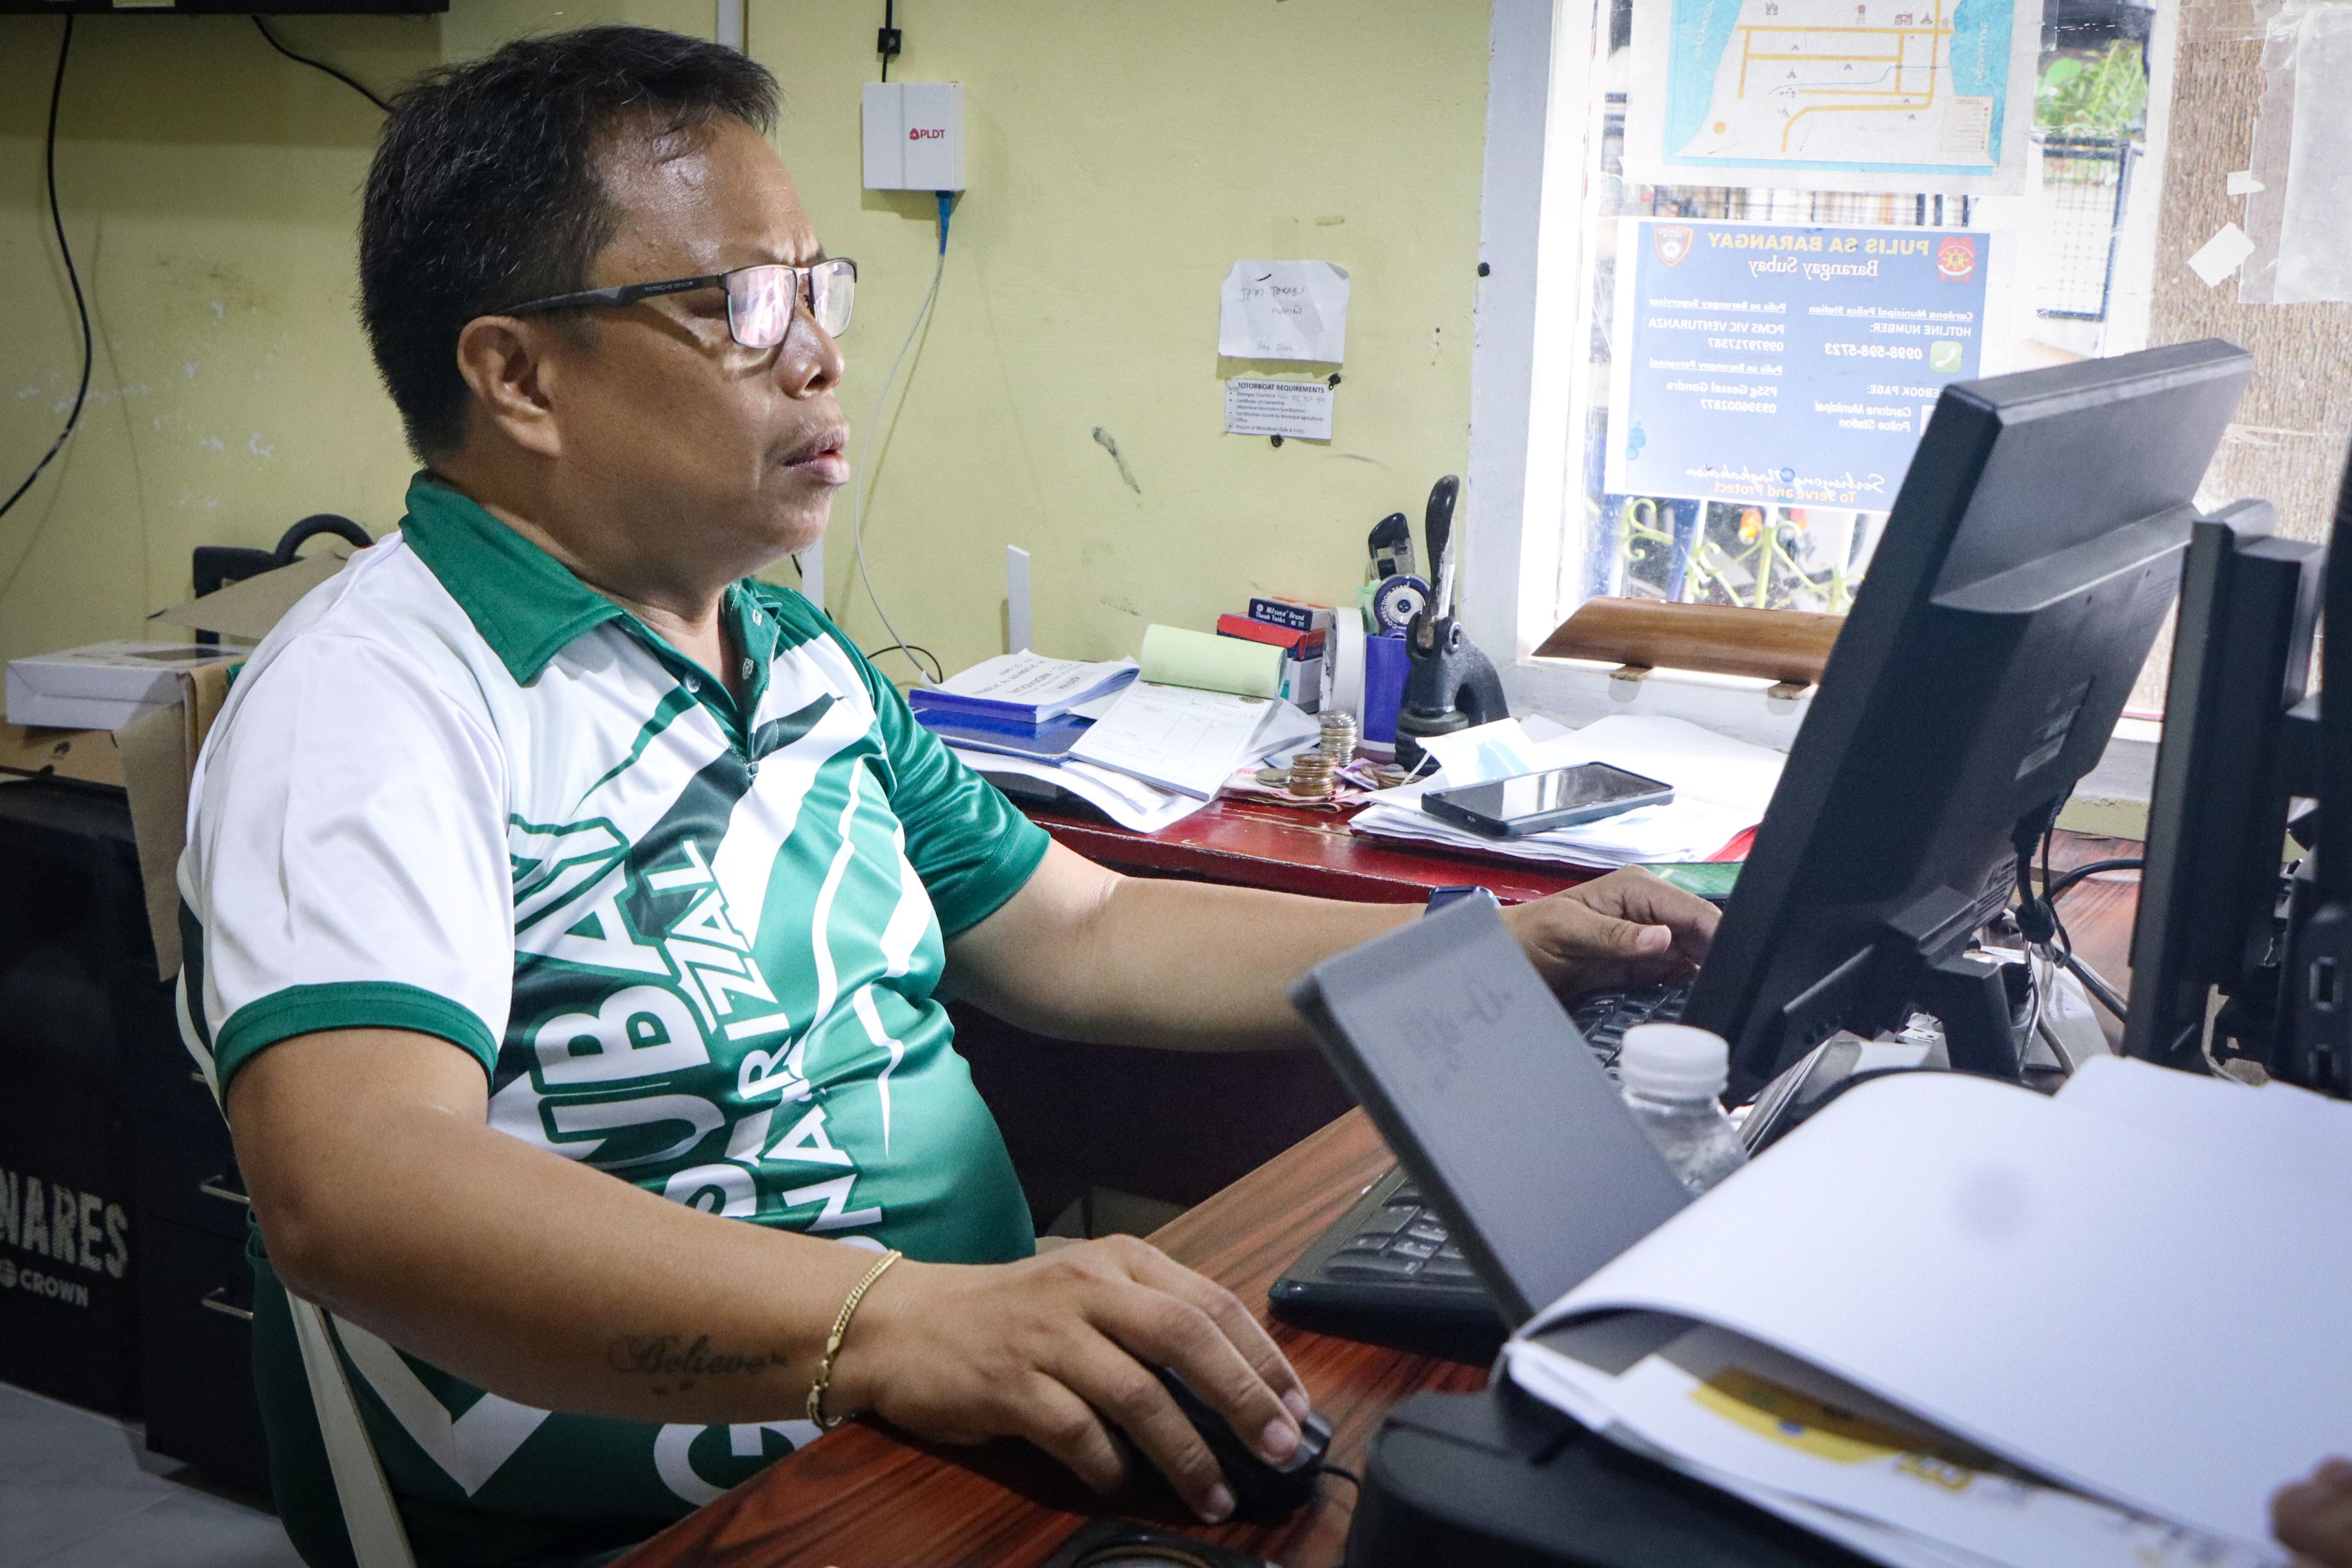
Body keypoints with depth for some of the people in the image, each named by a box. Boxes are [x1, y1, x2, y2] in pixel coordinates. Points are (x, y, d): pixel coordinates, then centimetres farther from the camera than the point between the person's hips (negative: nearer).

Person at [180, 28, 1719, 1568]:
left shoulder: (802, 658, 14)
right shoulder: (376, 700, -14)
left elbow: (1079, 938, 19)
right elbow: (354, 1189, -28)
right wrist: (882, 1323, -41)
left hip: (990, 1427, 8)